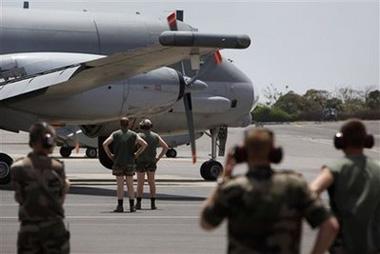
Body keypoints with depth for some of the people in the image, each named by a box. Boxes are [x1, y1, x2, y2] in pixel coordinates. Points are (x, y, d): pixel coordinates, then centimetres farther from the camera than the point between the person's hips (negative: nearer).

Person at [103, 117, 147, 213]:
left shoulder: (115, 134, 1)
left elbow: (105, 144, -11)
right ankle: (132, 206, 4)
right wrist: (137, 154, 3)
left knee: (120, 185, -1)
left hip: (118, 162, -1)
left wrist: (110, 155, -1)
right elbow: (144, 144, -5)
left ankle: (120, 206, -5)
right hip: (130, 162, 1)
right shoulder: (133, 135, 4)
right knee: (130, 185, 6)